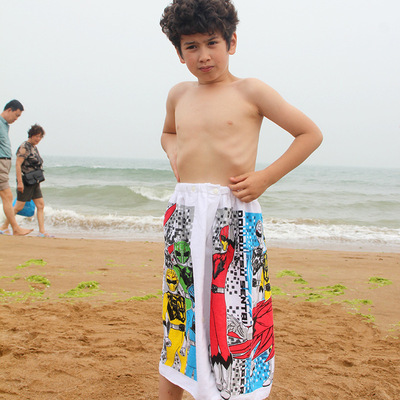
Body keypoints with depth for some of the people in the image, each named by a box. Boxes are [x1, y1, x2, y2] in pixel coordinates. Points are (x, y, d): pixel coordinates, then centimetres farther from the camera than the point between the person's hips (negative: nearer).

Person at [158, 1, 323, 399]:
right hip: (183, 215, 4)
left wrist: (265, 177, -5)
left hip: (234, 217, -4)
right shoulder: (178, 95, 14)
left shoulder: (249, 90, 0)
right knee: (178, 315, 11)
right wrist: (175, 155, 13)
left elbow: (310, 133, 3)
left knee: (235, 319, -2)